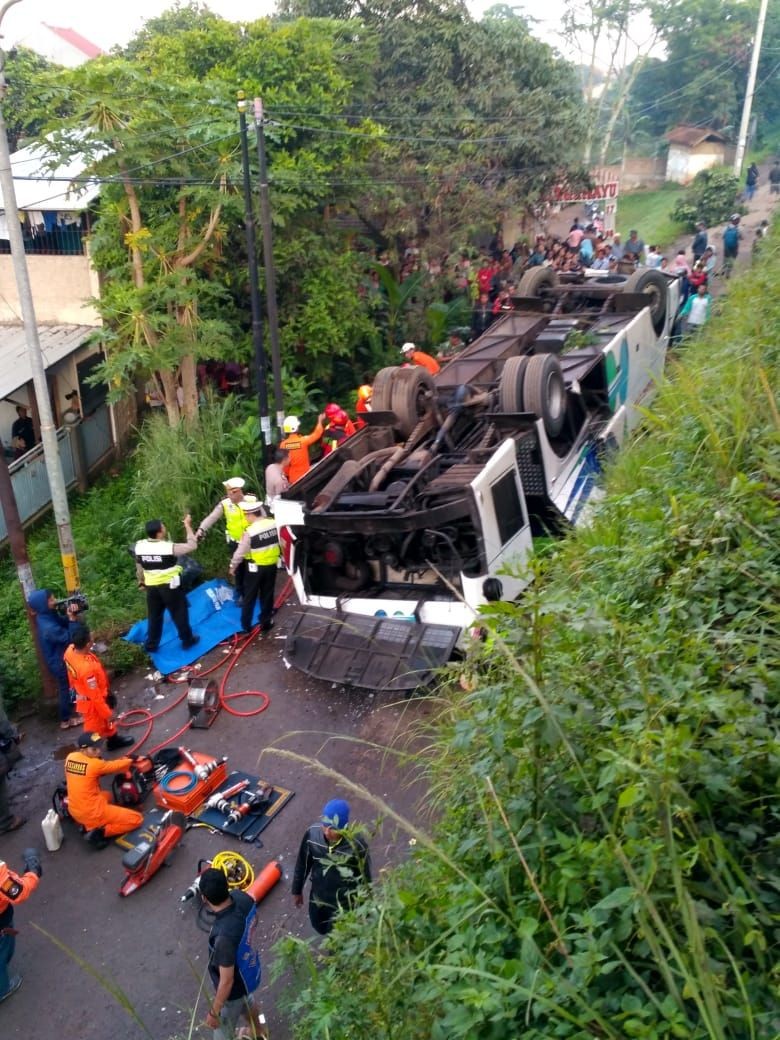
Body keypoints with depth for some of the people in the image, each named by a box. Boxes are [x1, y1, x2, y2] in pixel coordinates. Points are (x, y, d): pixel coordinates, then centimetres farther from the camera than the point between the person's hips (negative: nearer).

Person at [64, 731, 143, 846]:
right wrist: (132, 759, 12)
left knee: (106, 795, 36)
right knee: (137, 819, -1)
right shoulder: (94, 764, -21)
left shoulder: (70, 757, -2)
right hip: (93, 814, -8)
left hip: (75, 812, 8)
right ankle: (100, 832, -9)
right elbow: (116, 766, -7)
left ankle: (88, 825, 14)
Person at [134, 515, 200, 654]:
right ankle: (187, 640, 27)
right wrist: (187, 525, -8)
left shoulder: (139, 546, -9)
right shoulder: (169, 547, -25)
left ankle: (151, 644, 29)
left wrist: (143, 581, 21)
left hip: (151, 586, 5)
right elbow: (192, 545, -15)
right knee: (179, 613, 14)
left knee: (154, 616, 19)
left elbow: (139, 567, 5)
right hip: (170, 586, -5)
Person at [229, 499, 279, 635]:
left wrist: (233, 566, 3)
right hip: (271, 565, 4)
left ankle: (246, 626, 22)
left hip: (256, 568, -4)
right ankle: (265, 623, 27)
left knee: (249, 597, 12)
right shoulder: (274, 524, -11)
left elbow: (240, 552, -12)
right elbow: (280, 542, 3)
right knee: (267, 595, 17)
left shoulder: (249, 531, -23)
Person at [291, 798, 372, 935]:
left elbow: (365, 878, -17)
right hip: (318, 896, 4)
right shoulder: (312, 833, -25)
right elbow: (303, 863, -5)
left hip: (345, 903, -4)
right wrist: (297, 890, 8)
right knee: (320, 928, 30)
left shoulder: (357, 845, -34)